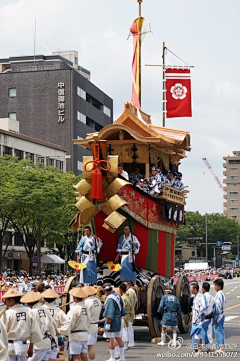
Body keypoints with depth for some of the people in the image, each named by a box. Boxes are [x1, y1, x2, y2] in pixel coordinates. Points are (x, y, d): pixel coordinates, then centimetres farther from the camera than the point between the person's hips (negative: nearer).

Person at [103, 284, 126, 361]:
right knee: (119, 339, 13)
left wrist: (108, 323, -21)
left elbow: (110, 313, -22)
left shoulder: (110, 298, -17)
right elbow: (122, 309, 17)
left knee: (111, 340, -3)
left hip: (112, 320, -9)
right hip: (118, 319, 9)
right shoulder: (118, 296, 11)